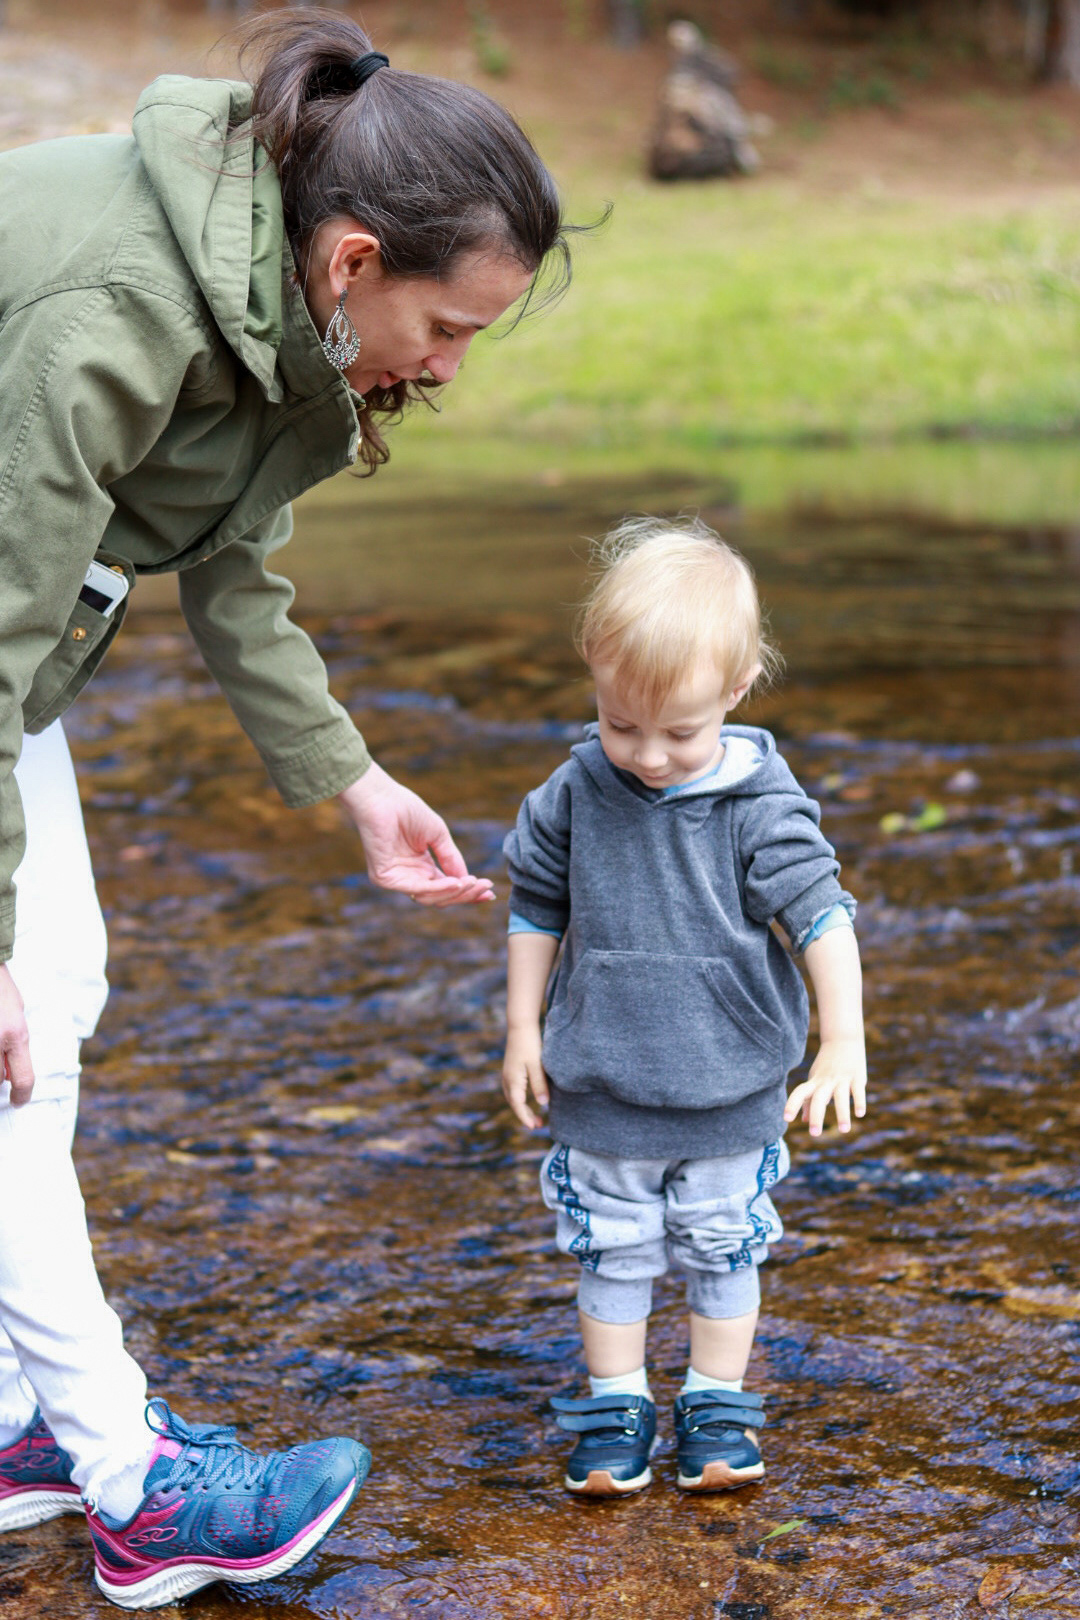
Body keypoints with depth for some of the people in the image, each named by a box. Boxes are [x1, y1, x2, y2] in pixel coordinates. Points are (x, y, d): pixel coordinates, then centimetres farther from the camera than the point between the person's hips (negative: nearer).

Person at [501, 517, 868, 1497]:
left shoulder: (761, 804, -15)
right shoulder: (576, 794, -8)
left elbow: (821, 914, -12)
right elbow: (536, 909, 4)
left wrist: (843, 1047, -16)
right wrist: (524, 1031, 6)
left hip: (730, 1092, -1)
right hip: (602, 1089, 1)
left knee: (723, 1249, 13)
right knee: (613, 1252, 11)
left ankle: (718, 1405, 29)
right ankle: (616, 1409, 26)